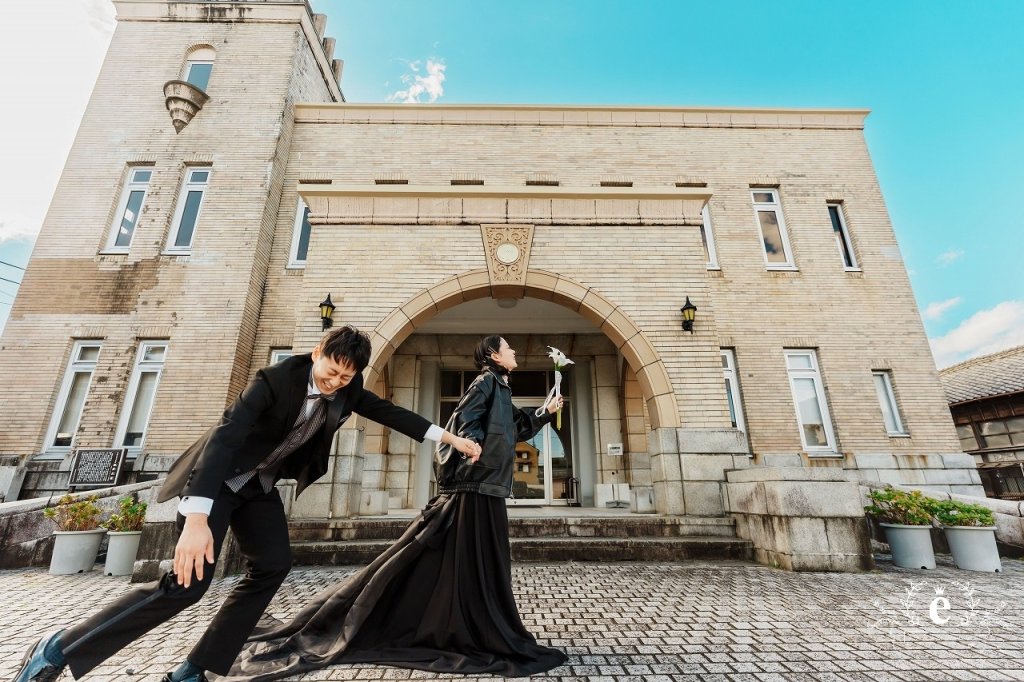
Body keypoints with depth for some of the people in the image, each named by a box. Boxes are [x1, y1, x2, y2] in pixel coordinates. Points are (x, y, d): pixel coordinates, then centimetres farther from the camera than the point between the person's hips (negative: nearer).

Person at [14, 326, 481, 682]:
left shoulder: (348, 391, -11)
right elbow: (224, 436, -37)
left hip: (260, 485, 7)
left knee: (272, 566, -1)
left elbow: (390, 413, -5)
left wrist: (449, 438, -7)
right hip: (220, 479, -6)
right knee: (188, 581, -12)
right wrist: (197, 518, -45)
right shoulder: (276, 379, -29)